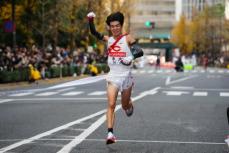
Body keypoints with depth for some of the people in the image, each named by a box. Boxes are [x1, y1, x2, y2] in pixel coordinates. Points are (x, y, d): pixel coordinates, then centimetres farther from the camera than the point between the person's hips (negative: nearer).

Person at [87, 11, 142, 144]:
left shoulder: (127, 38, -4)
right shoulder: (108, 39, 7)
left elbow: (139, 51, -11)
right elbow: (94, 33, 1)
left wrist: (131, 58, -28)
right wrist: (91, 20, -13)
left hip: (126, 76, -1)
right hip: (113, 76, 1)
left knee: (125, 106, 13)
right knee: (111, 105, -14)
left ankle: (130, 104, 51)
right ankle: (110, 133, -19)